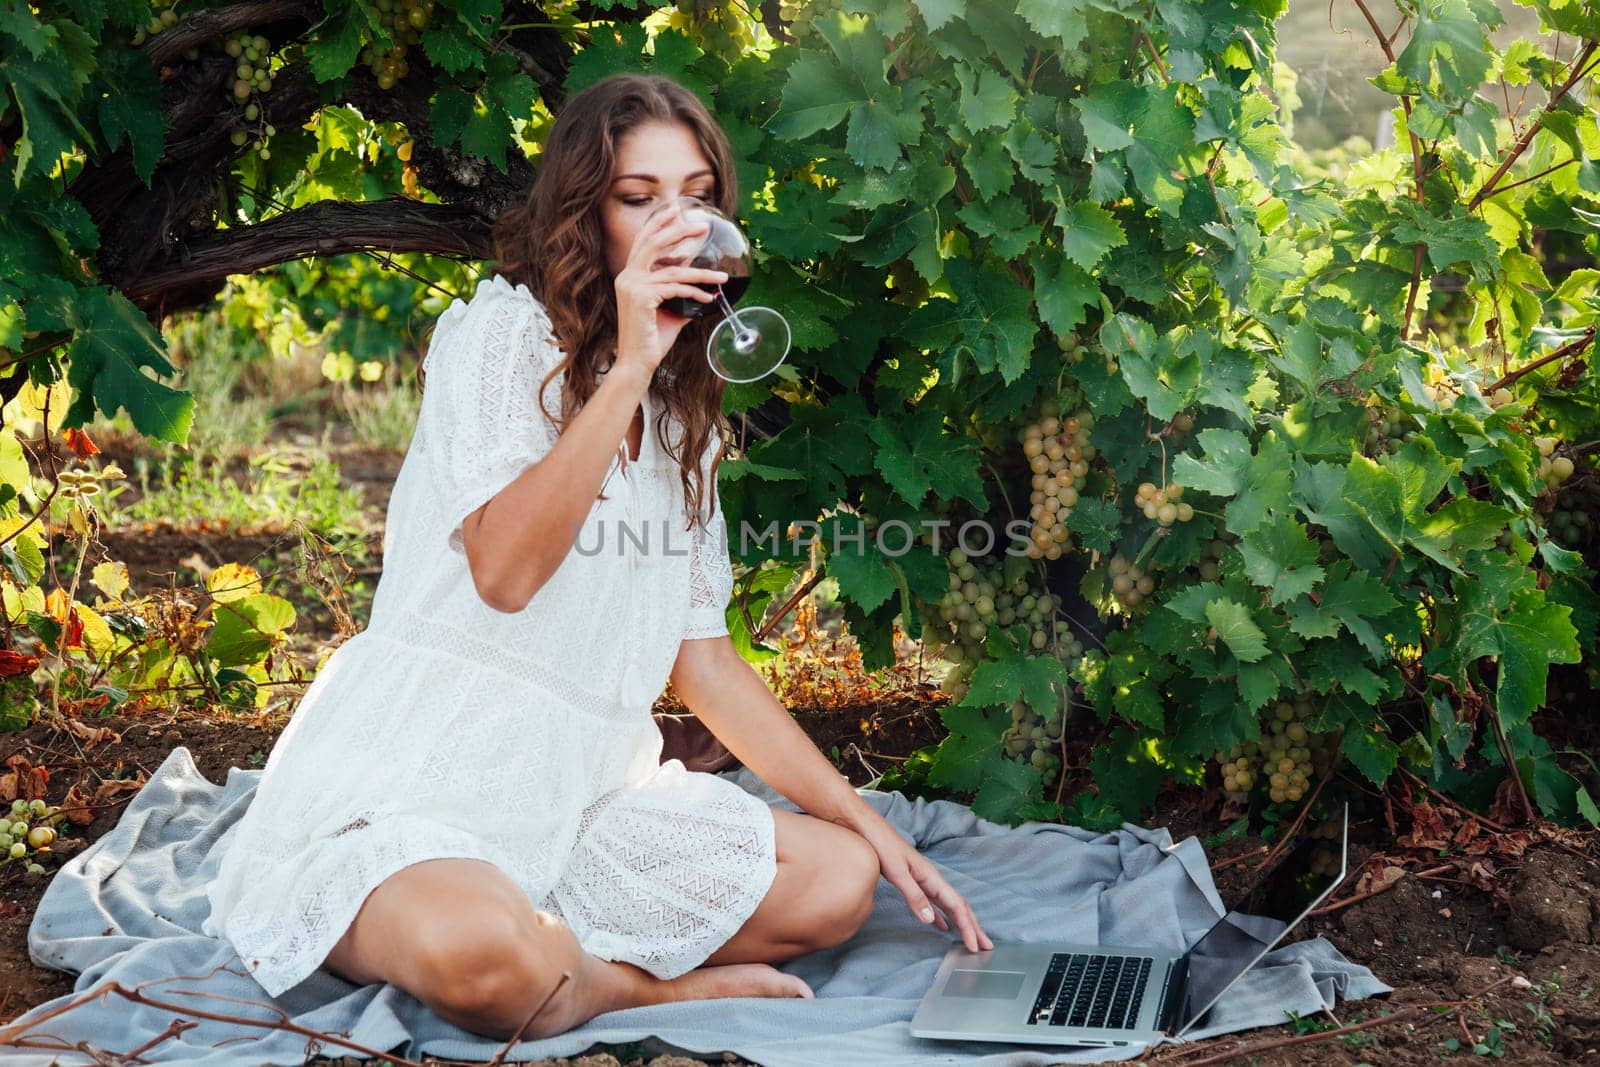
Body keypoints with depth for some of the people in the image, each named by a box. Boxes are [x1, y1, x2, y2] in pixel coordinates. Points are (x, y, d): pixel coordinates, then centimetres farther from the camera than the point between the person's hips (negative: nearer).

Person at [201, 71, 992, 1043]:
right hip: (423, 771, -6)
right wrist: (628, 368, -23)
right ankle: (662, 984, -7)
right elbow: (504, 569, -22)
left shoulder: (685, 414, 16)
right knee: (476, 948, -38)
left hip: (585, 795, 7)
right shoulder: (506, 327, -5)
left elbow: (703, 654, 16)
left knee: (839, 878, -10)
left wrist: (872, 825, 11)